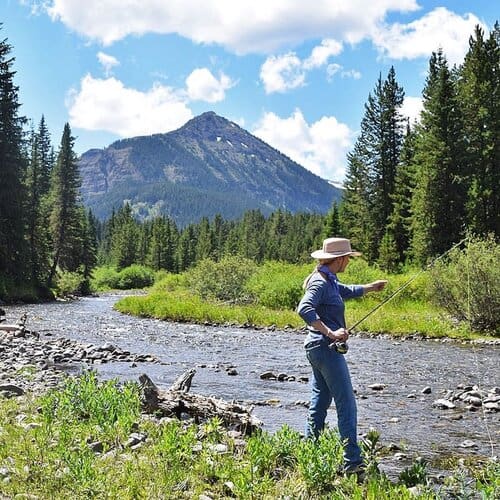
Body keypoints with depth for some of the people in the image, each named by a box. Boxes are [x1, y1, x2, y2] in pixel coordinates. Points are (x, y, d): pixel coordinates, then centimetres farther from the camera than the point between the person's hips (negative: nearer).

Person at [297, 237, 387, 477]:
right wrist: (330, 333, -32)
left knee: (319, 403, 15)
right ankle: (353, 463, -5)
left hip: (318, 348, 11)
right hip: (326, 348, -11)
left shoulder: (328, 280, 14)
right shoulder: (320, 282, -17)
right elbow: (304, 309, -31)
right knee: (346, 405, -7)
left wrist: (370, 287, 41)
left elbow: (347, 291, 34)